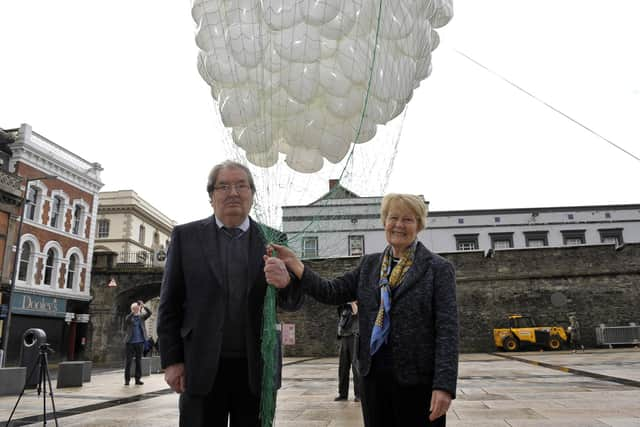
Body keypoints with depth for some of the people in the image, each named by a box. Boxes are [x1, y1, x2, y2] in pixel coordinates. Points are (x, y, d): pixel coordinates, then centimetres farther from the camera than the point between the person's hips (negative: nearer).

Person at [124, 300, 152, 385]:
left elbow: (149, 313, -6)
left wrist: (143, 306, -19)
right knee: (128, 360, 0)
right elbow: (127, 319, -19)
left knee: (139, 360, 5)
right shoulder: (129, 317, 4)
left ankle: (138, 379, 10)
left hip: (140, 341, 2)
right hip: (130, 342, -2)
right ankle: (127, 379, 7)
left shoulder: (141, 316, 9)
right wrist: (133, 312, -29)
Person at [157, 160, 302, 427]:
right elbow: (170, 303, 3)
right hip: (201, 367, -1)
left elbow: (293, 303, 4)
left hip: (256, 368, 1)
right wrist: (172, 360, -3)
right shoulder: (186, 236, 2)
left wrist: (286, 283, -19)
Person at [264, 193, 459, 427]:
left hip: (417, 379, -3)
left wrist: (444, 385, -17)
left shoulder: (438, 268, -3)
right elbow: (331, 292, 1)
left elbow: (447, 330, -9)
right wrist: (295, 265, -12)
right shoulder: (369, 264, 9)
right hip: (373, 375, 4)